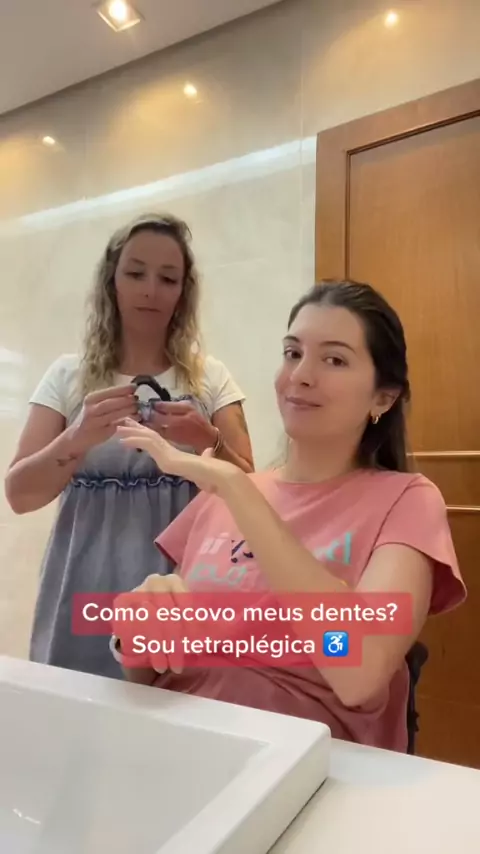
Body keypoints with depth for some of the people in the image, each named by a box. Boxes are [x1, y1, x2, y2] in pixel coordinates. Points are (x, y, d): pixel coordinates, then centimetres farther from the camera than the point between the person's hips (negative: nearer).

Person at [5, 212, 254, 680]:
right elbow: (19, 494, -4)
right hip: (85, 594, 1)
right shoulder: (68, 375, 1)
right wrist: (79, 439, -23)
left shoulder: (210, 377, 0)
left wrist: (207, 441, -22)